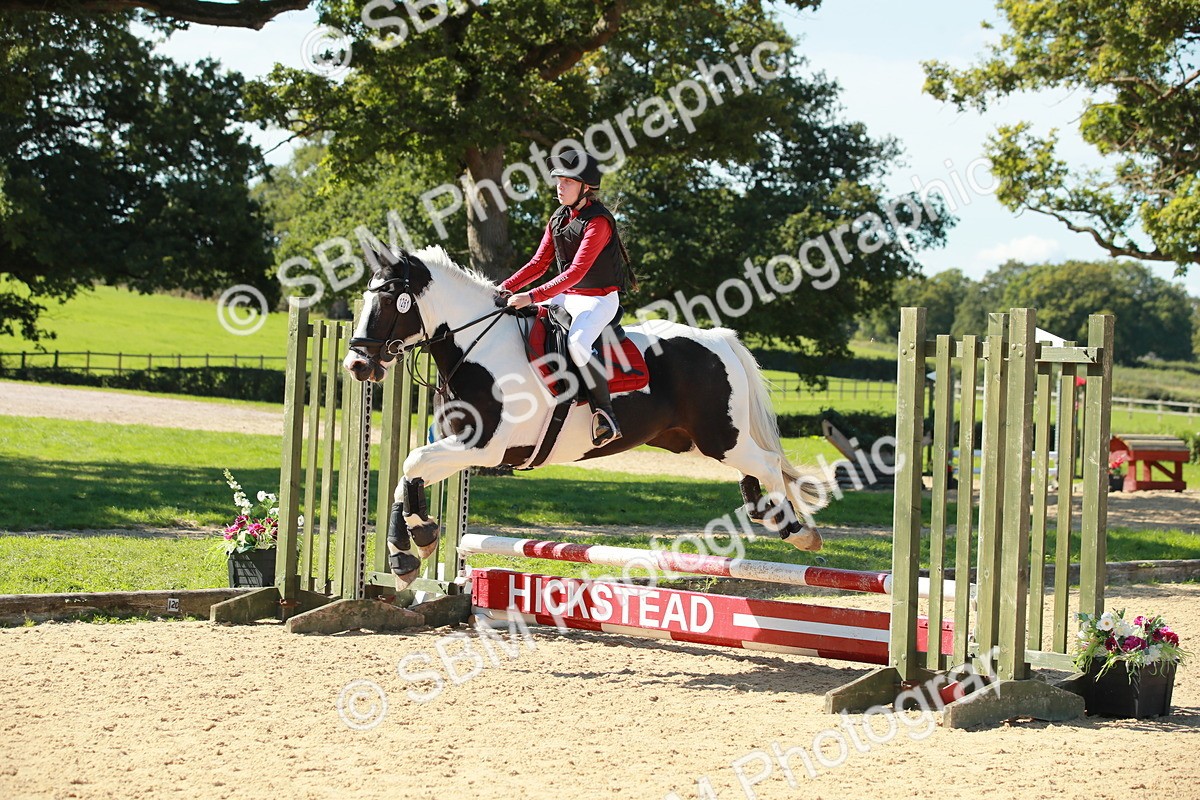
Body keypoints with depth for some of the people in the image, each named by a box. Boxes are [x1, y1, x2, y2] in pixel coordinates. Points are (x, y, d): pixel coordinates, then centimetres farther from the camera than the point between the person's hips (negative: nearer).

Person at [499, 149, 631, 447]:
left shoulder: (598, 221, -17)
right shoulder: (558, 219, 9)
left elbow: (576, 272, -26)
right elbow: (539, 263, 11)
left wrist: (533, 296, -32)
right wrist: (505, 289, -3)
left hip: (600, 299, -9)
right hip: (565, 296, 9)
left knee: (577, 343, -36)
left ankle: (605, 415, -27)